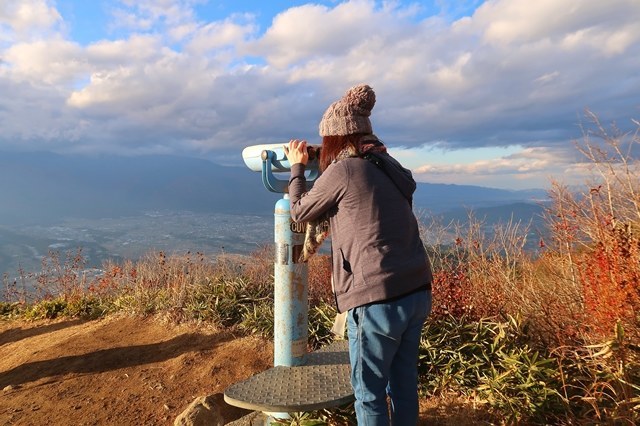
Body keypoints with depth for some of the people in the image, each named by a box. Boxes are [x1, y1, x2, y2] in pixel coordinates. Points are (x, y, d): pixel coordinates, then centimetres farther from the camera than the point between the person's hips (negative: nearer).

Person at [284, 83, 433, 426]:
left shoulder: (342, 170, -9)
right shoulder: (388, 167, 12)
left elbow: (300, 212, 5)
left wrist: (297, 167, 19)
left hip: (377, 301, -7)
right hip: (417, 293, 8)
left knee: (369, 391, 11)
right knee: (403, 383, 21)